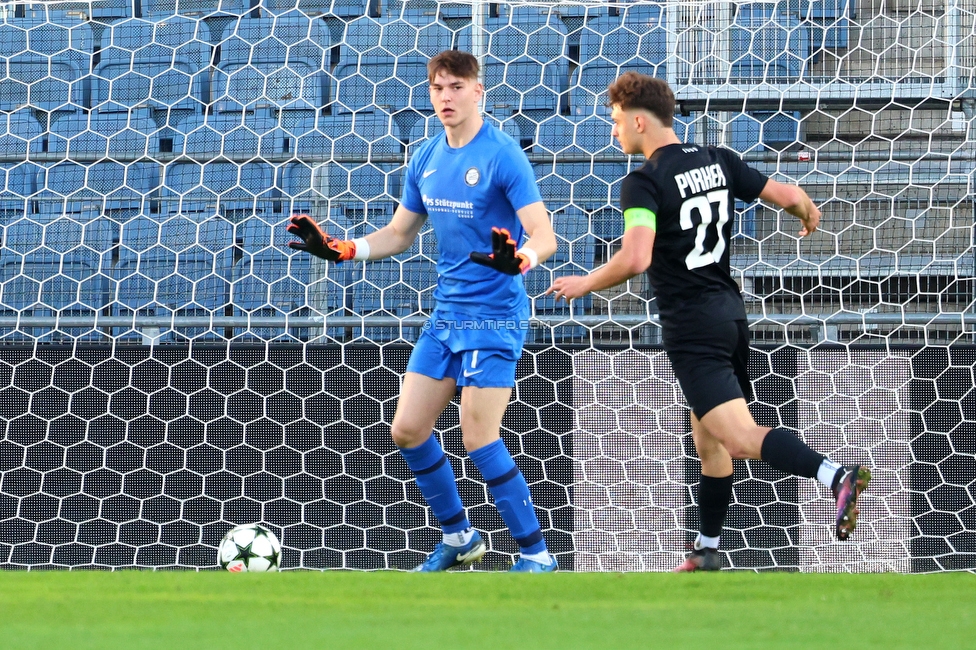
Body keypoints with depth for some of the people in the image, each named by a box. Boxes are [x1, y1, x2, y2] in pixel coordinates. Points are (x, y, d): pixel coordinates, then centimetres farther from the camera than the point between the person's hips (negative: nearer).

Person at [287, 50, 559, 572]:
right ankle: (458, 538, 25)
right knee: (407, 430, 7)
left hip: (493, 317, -8)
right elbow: (398, 234, 18)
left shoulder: (502, 155, -14)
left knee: (479, 440, -11)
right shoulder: (426, 159, 8)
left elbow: (544, 236, -19)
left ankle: (536, 554, 1)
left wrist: (517, 260, -40)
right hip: (445, 315, 8)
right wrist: (338, 250, 5)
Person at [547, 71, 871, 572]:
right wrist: (809, 215, 30)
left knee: (740, 436, -18)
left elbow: (636, 257, -26)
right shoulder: (718, 161, 7)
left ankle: (835, 476, -39)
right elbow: (788, 196, 7)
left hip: (690, 326, -8)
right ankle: (707, 552, 27)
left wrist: (585, 284, -10)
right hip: (730, 311, 8)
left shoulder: (643, 181, -13)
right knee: (708, 438, 20)